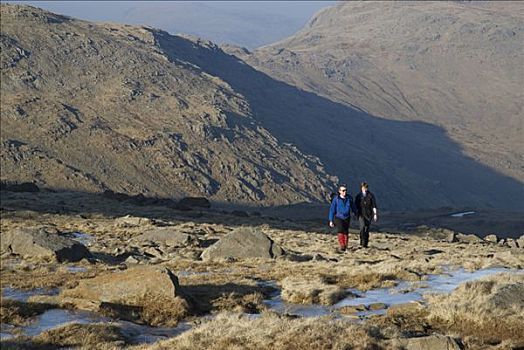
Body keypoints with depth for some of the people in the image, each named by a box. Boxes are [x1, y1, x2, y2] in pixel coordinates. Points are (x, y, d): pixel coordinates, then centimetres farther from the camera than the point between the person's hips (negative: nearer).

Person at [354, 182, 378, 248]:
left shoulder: (371, 195, 3)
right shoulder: (358, 196, 5)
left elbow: (374, 206, 2)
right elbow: (356, 206, 12)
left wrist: (375, 214, -5)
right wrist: (356, 214, 11)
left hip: (368, 215, 0)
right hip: (361, 215, 0)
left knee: (367, 229, 3)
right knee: (362, 227, -19)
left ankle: (365, 243, 12)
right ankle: (362, 242, -15)